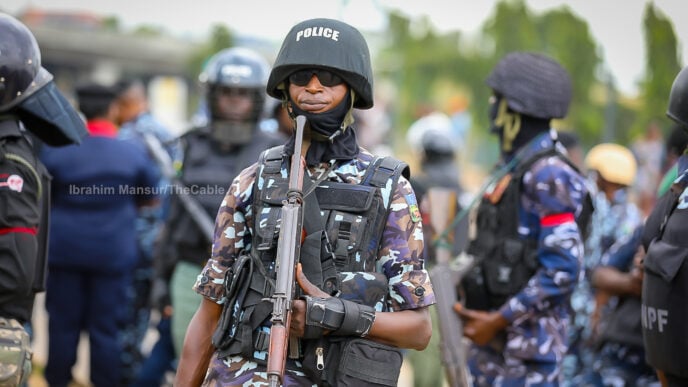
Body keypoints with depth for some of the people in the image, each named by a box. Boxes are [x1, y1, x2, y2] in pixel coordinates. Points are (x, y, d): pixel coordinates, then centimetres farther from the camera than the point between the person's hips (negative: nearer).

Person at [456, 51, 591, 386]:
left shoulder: (549, 175, -15)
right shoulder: (511, 168, 14)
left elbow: (562, 269, -22)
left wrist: (498, 320, -17)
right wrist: (474, 311, 10)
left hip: (528, 342, -9)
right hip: (490, 338, 9)